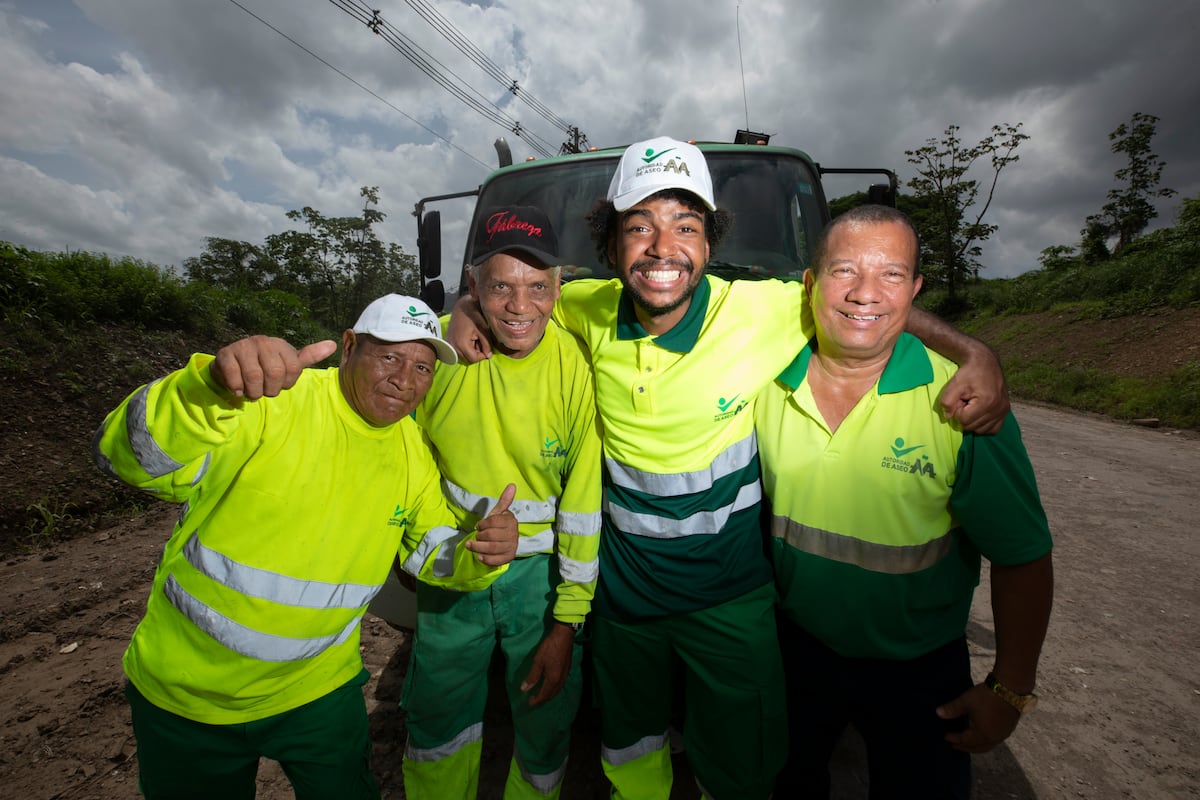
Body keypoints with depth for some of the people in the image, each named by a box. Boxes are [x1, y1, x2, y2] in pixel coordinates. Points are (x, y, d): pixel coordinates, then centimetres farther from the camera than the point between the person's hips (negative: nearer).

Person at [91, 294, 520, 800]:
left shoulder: (414, 450, -6)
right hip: (185, 688, -2)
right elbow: (129, 457, -32)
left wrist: (479, 553, -23)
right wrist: (215, 386, -52)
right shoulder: (269, 402, -22)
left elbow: (432, 554, 0)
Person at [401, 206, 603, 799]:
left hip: (542, 570, -2)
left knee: (545, 726, 17)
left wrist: (565, 623, -9)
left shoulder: (576, 367, -19)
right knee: (435, 718, 21)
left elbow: (584, 503, -14)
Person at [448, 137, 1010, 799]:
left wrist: (975, 353, -17)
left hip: (729, 598, -3)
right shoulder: (593, 310, -11)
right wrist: (469, 310, -7)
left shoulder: (762, 309, -22)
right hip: (621, 589, 4)